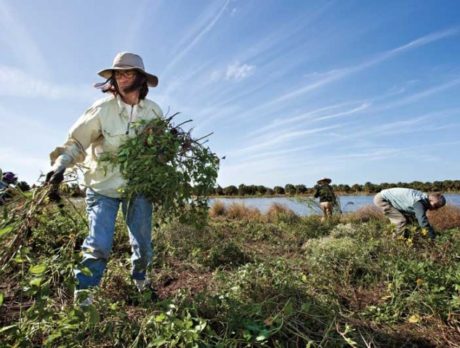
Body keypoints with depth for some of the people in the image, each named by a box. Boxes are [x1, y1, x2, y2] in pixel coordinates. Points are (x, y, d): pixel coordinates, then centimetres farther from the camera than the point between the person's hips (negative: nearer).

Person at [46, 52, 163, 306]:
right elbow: (77, 140, -8)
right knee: (99, 244, -6)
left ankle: (140, 280, 38)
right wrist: (60, 165, -21)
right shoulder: (102, 109, -11)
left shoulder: (154, 111, -2)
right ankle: (83, 293, 16)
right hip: (103, 186, -2)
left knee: (143, 242, 11)